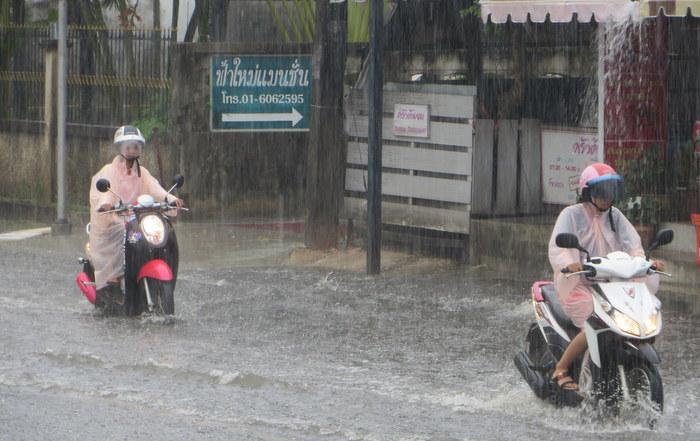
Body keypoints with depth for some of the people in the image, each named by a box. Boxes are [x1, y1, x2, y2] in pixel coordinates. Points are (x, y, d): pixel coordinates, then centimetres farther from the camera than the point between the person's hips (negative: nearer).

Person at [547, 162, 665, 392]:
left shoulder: (615, 216, 14)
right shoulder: (571, 214, -1)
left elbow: (631, 245, 1)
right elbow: (557, 246, -16)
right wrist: (568, 263, -39)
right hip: (577, 285, -5)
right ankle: (560, 370, -14)